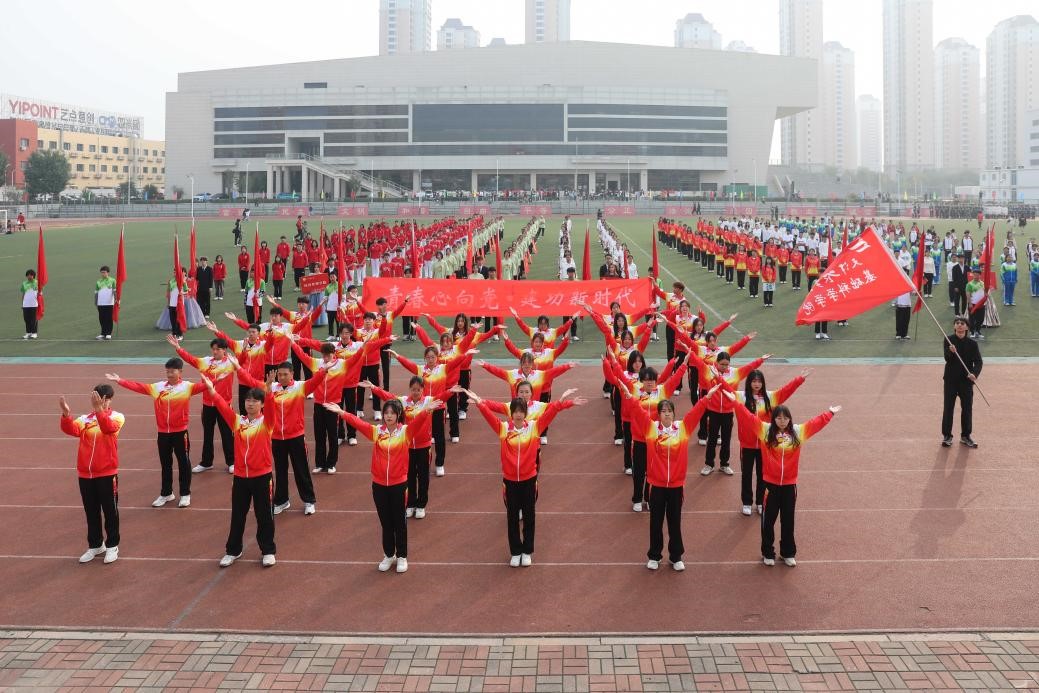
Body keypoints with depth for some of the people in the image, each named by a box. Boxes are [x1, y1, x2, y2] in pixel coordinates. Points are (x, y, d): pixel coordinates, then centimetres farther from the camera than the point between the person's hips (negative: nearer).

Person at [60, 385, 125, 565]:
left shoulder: (117, 417, -4)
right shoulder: (85, 418, 6)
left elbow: (108, 427, -26)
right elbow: (71, 429, -13)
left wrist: (98, 409, -40)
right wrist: (66, 414, -31)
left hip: (107, 473, -4)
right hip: (85, 474, 4)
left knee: (110, 511, 6)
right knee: (91, 512, 14)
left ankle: (112, 546, 19)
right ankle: (95, 545, 28)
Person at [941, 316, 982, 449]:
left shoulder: (972, 343, -3)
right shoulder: (948, 340, -4)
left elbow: (978, 362, -5)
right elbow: (947, 358, -11)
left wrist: (975, 373, -23)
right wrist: (951, 352, -34)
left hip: (966, 379, 1)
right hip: (951, 379, -1)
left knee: (967, 408, 7)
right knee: (948, 407, 1)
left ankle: (966, 436, 21)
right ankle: (947, 436, 12)